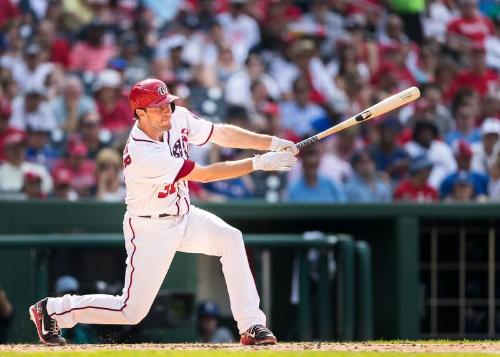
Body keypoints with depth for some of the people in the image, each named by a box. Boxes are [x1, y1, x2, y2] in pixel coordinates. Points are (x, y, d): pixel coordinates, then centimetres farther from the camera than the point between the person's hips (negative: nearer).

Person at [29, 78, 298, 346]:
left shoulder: (178, 118, -10)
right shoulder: (142, 155, -32)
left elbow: (222, 133, -1)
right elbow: (204, 175, -30)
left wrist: (272, 142, -12)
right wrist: (259, 163, -28)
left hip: (183, 216, 7)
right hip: (151, 230, -7)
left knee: (230, 239, -16)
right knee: (132, 311, -3)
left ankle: (251, 325, -12)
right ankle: (52, 310, 16)